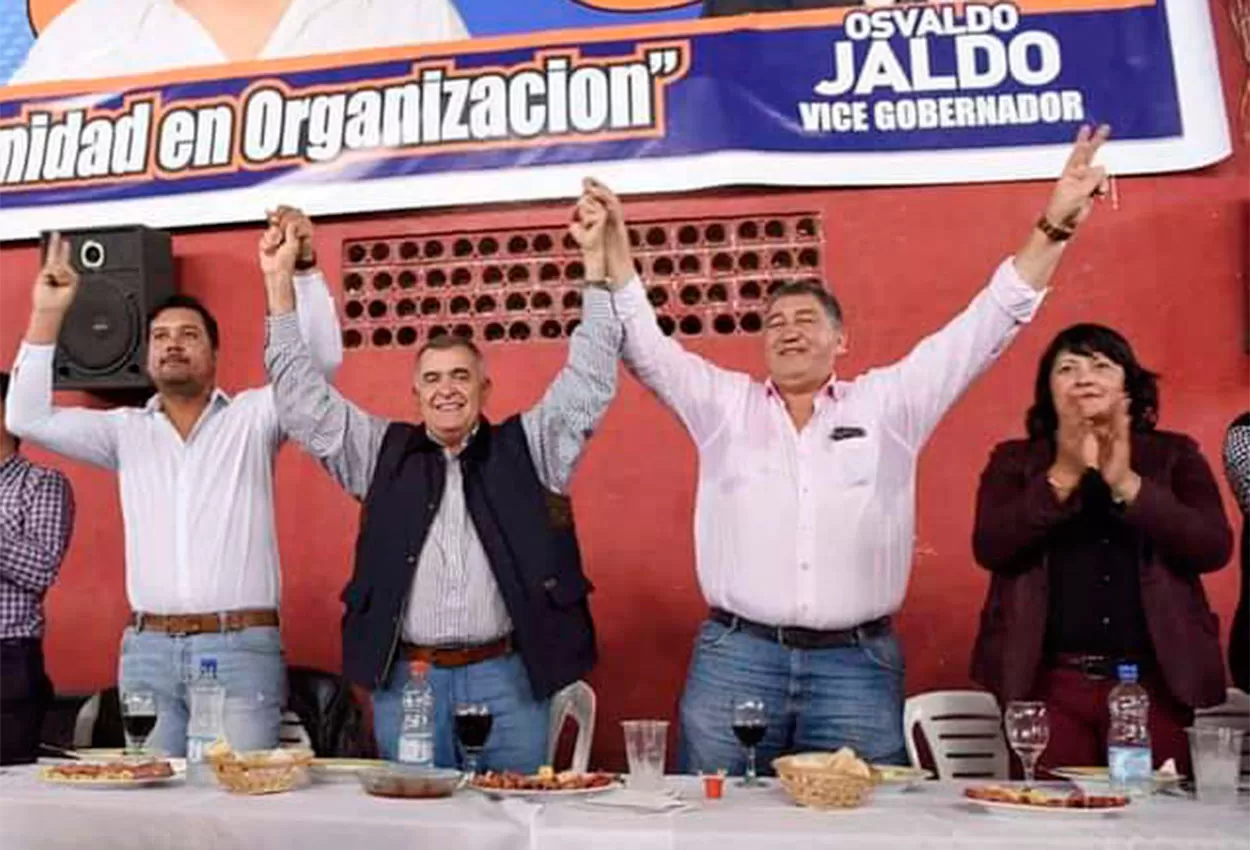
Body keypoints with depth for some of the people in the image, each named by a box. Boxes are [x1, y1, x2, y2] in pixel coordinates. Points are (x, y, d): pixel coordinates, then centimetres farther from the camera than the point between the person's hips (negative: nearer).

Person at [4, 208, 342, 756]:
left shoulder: (252, 419, 4)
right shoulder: (126, 431, 13)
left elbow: (322, 360, -8)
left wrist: (301, 270, -21)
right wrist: (47, 315, -3)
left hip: (241, 649, -3)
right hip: (147, 651, 3)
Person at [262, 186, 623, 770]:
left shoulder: (525, 447, 6)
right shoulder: (384, 451, 9)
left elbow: (588, 381, 1)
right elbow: (304, 400, 7)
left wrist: (595, 260, -6)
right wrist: (280, 283, 0)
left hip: (506, 679, -1)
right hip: (405, 680, 1)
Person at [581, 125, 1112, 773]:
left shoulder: (889, 403, 7)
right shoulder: (724, 404, 10)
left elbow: (983, 328, 3)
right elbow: (647, 349, 5)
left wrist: (1053, 227, -3)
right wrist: (615, 252, -5)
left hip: (856, 665, 0)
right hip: (735, 659, 1)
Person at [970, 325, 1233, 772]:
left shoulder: (1174, 455, 10)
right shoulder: (1015, 460, 8)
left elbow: (1214, 547, -4)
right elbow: (989, 548, -7)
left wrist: (1127, 484, -14)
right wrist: (1063, 477, -16)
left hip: (1154, 680, 1)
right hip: (1047, 681, -1)